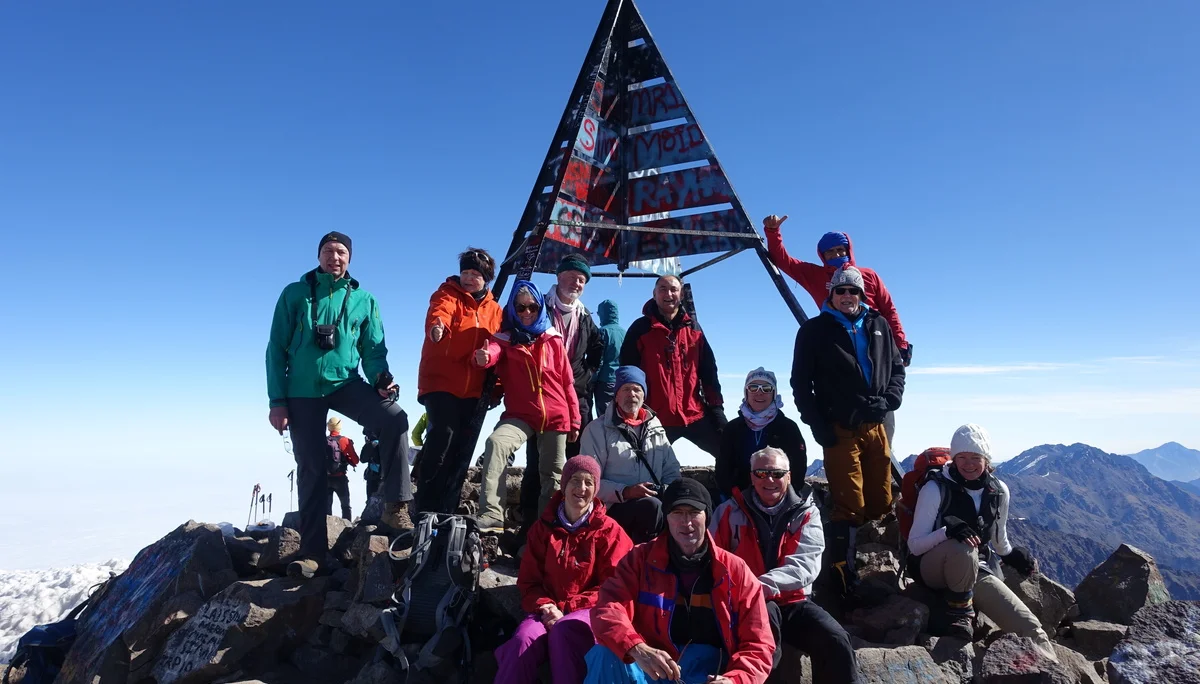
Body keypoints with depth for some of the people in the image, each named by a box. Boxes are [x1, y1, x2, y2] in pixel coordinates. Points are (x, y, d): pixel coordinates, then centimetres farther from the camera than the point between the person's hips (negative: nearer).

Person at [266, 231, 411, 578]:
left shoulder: (363, 300, 6)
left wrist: (381, 379, -16)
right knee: (310, 468, 3)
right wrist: (277, 401, -4)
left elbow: (373, 349, 5)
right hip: (302, 391, 0)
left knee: (394, 418, -26)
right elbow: (277, 349, 2)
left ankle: (395, 505, -18)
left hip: (346, 383, 0)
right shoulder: (295, 294, 3)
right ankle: (312, 551, 14)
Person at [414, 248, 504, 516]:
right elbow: (439, 311, -24)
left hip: (473, 390, 5)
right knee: (443, 432, -22)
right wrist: (437, 324, -47)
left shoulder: (494, 310, 14)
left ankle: (446, 509, 15)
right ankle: (424, 508, -11)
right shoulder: (447, 293, 0)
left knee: (463, 448, 5)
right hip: (440, 382, -5)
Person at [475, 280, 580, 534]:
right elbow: (492, 351, -23)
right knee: (495, 442, -29)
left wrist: (574, 420, 7)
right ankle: (491, 516, -32)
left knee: (553, 475, 7)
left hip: (556, 417, 2)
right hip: (520, 415, -2)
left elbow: (567, 382, 8)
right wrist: (483, 357, -48)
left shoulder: (553, 339, 6)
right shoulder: (506, 338, 2)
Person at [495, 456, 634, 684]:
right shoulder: (543, 527, 8)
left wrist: (565, 608, -12)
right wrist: (545, 606, -11)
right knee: (523, 641, -29)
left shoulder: (609, 531, 0)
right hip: (549, 611, 2)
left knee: (563, 631, -35)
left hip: (589, 612, -2)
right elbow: (529, 581, 11)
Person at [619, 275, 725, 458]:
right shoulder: (641, 328, -1)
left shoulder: (694, 329, 10)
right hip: (656, 417, -3)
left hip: (695, 414, 3)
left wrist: (716, 407, 4)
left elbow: (708, 371, 11)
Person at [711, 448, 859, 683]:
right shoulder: (730, 511, 0)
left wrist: (764, 585, -29)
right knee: (764, 612, -34)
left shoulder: (805, 512, 2)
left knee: (836, 641, -21)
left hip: (793, 603, 2)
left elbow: (805, 564, -12)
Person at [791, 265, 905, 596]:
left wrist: (888, 400, -2)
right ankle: (843, 581, 0)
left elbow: (897, 368, 17)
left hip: (875, 428, 5)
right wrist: (817, 425, -8)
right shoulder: (814, 330, 1)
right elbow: (801, 382, -1)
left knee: (881, 503, 10)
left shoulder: (878, 325, 12)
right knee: (850, 507, -7)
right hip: (839, 430, -4)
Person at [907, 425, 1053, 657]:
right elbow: (914, 545, -18)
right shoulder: (936, 488, -15)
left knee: (1031, 630, -13)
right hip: (933, 568, -4)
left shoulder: (999, 491, 0)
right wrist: (948, 530, -33)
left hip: (978, 572, 5)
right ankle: (960, 614, -14)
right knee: (963, 550, -37)